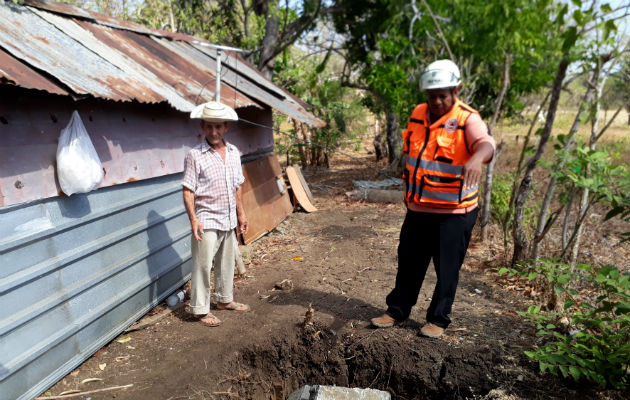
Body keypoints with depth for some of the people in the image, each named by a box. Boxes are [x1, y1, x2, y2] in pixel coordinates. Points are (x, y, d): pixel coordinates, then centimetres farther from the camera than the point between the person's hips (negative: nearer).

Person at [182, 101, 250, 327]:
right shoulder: (195, 156, -11)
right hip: (207, 221, -6)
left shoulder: (233, 152, 7)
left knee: (227, 262, 18)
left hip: (228, 221, 6)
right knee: (203, 265, -1)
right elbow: (188, 190, -13)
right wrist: (193, 219, -22)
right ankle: (200, 309, 14)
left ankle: (225, 299, 35)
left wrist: (241, 214, 15)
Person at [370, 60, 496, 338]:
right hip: (418, 208, 5)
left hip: (453, 213, -5)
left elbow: (486, 144, -32)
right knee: (409, 263, 16)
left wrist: (476, 158, -56)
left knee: (447, 269, 7)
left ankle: (438, 320, 26)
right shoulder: (418, 115, 5)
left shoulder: (466, 120, -12)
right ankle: (397, 310, 33)